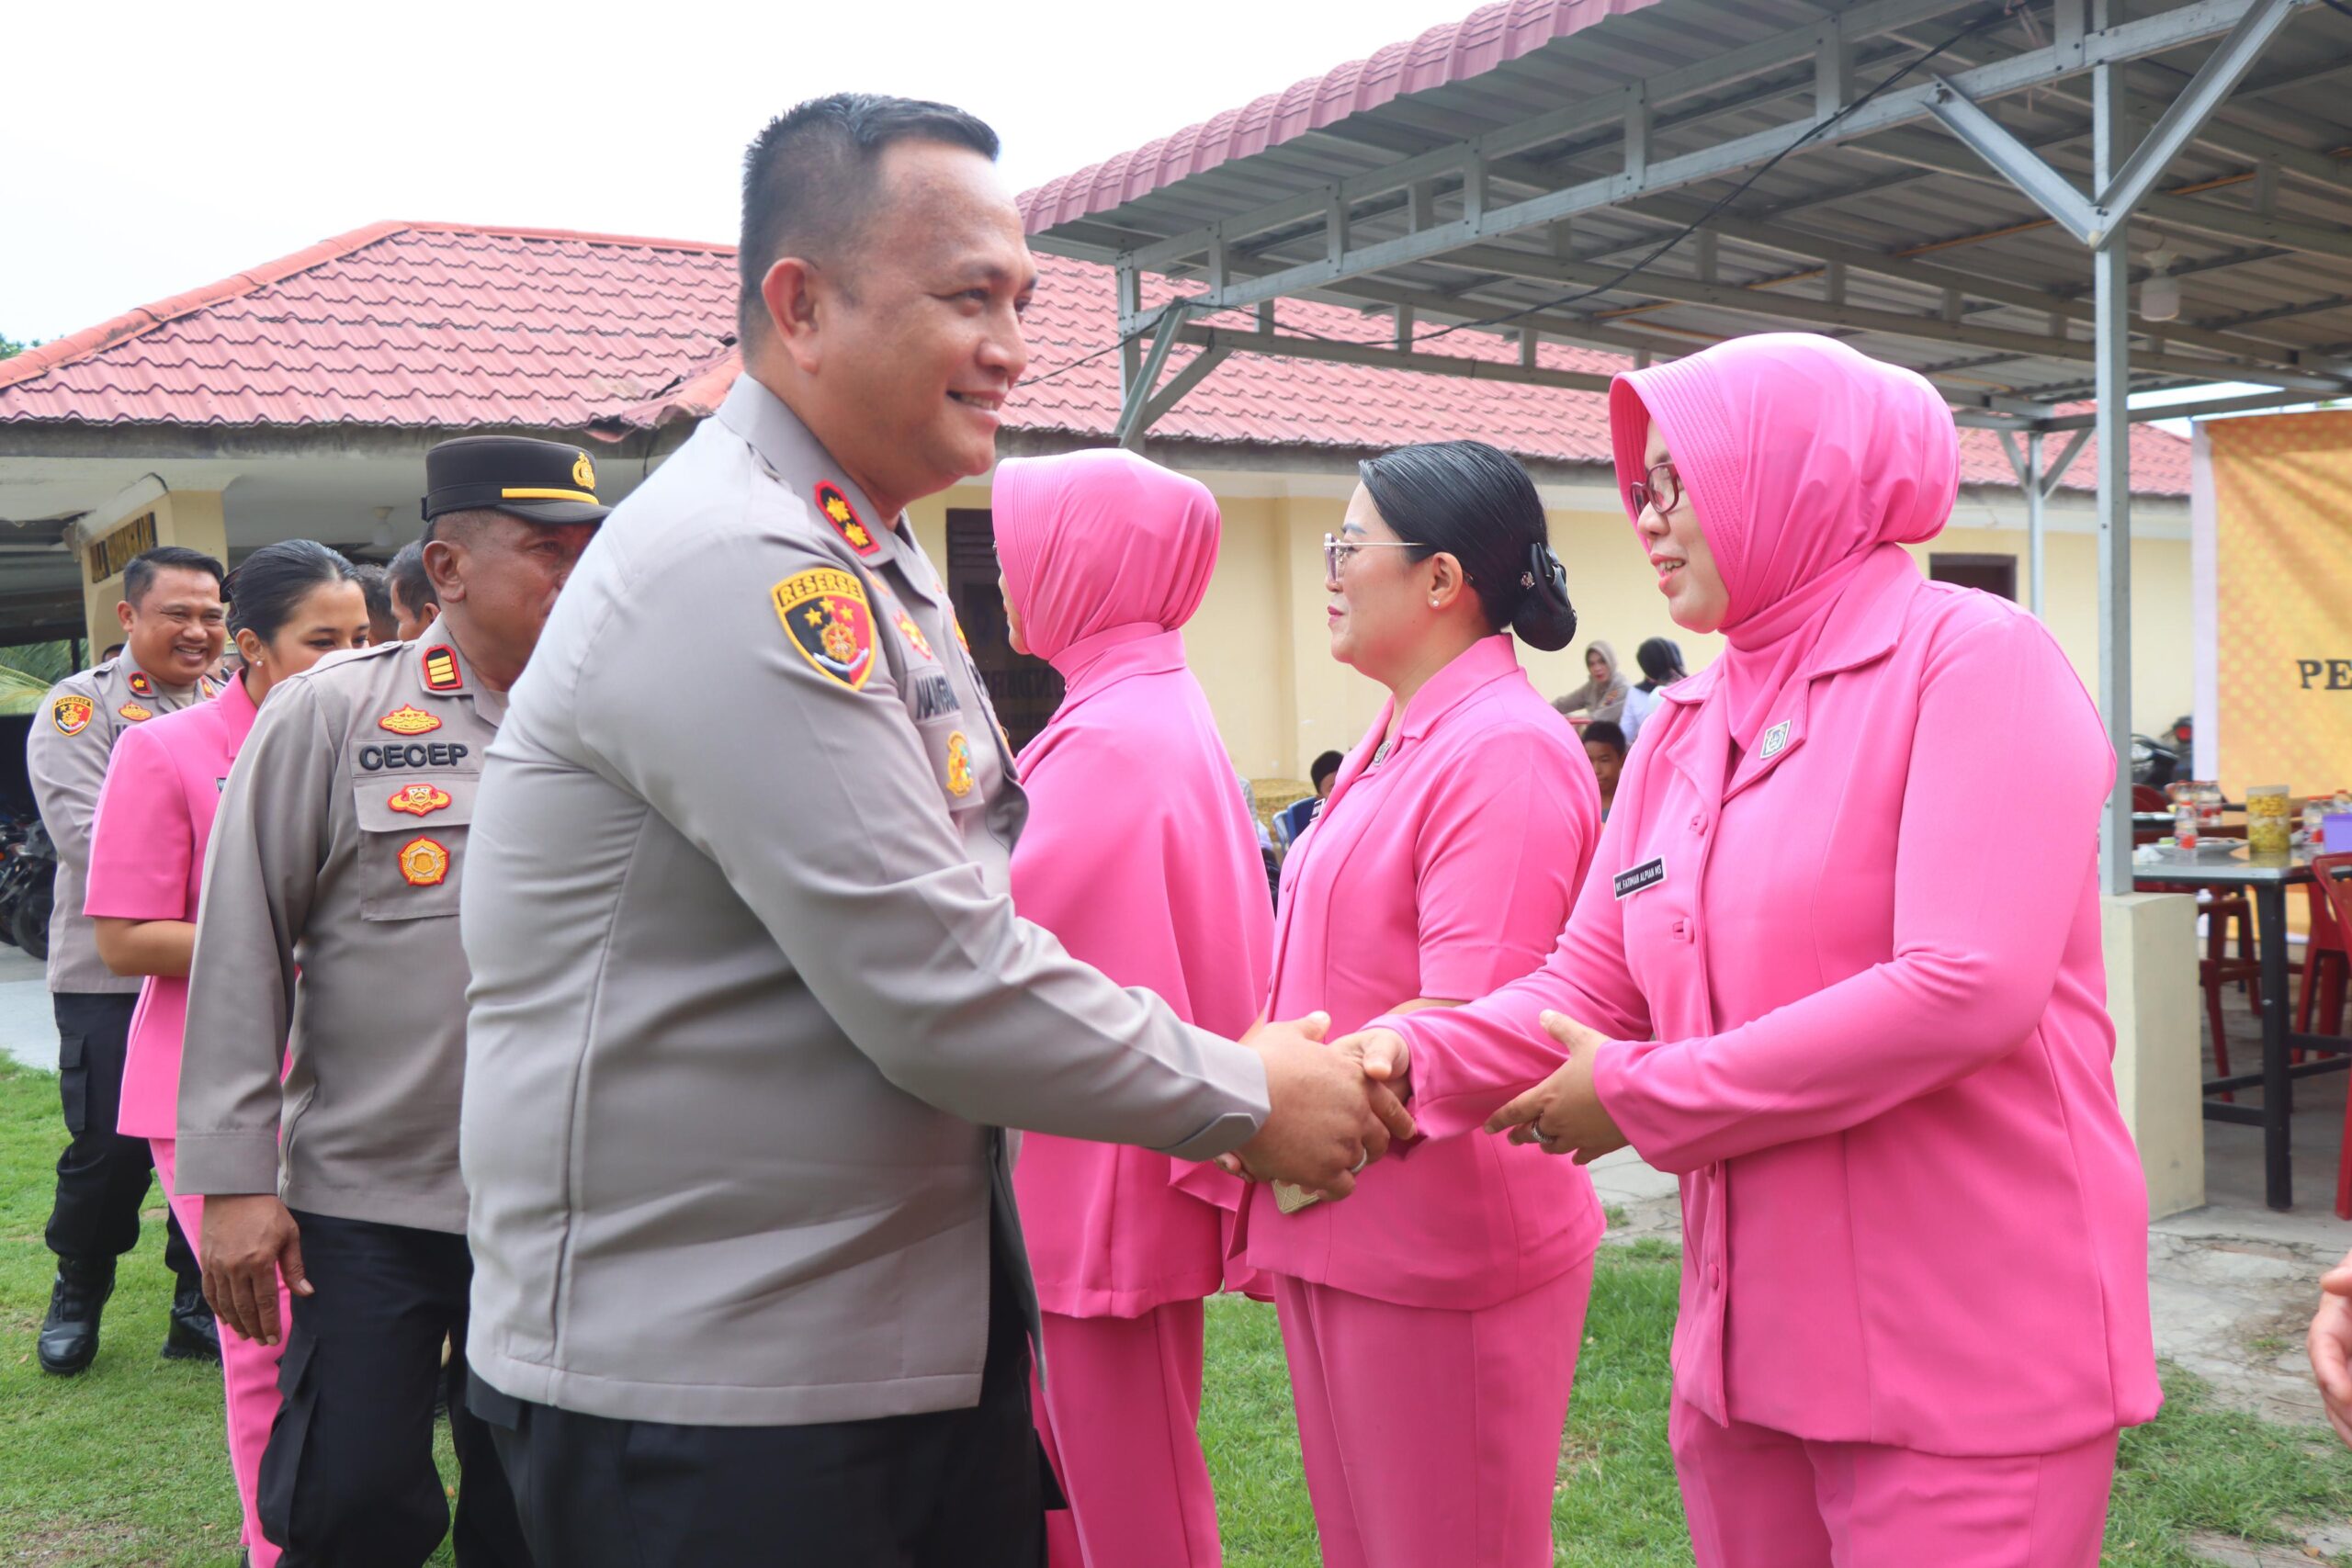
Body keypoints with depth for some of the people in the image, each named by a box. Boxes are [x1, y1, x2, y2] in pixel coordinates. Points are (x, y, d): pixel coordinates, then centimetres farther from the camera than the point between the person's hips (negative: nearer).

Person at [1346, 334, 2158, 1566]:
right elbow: (1591, 984, 8)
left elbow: (1967, 989, -23)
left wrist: (1642, 1101, -17)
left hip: (1966, 1363, -6)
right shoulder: (1684, 727, 10)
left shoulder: (1971, 657, -11)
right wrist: (1416, 1059, -11)